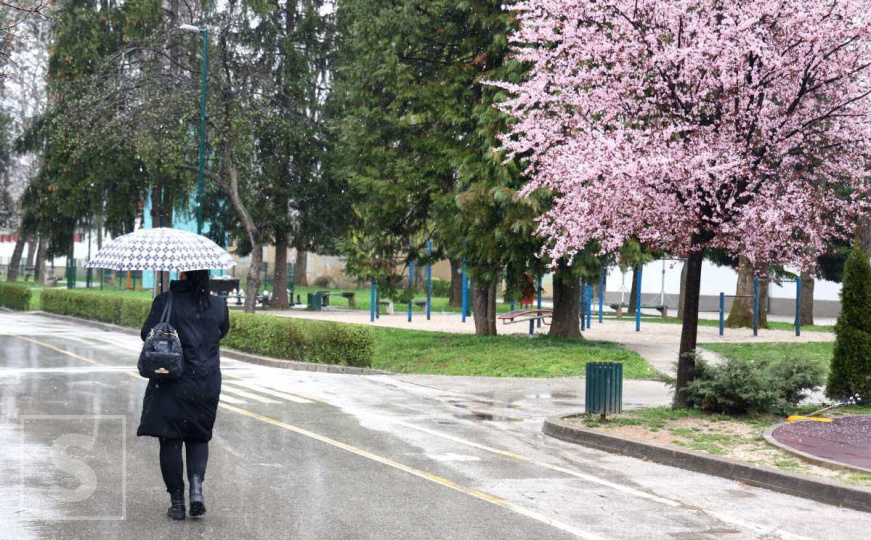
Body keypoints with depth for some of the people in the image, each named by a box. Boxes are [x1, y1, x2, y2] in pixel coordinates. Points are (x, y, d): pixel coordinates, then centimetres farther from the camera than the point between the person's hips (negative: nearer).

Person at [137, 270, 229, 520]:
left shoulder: (165, 301, -10)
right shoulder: (218, 305, -1)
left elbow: (147, 334, -7)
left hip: (172, 383, -2)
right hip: (207, 384, 3)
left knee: (170, 441, 8)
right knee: (199, 437, 17)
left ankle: (177, 501, 9)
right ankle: (196, 486, -4)